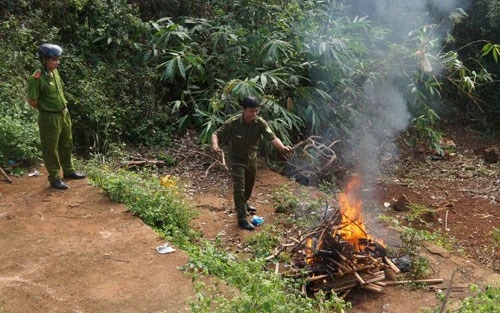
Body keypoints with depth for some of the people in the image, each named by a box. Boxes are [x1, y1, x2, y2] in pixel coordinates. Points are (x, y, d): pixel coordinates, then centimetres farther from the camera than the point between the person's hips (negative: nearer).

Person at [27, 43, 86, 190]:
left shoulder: (55, 71, 1)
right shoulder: (37, 78, -22)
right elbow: (31, 101, -15)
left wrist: (62, 108, 10)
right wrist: (47, 109, -3)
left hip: (64, 114, 8)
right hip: (49, 118, -8)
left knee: (67, 145, 21)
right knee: (51, 149, 6)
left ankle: (68, 170, 39)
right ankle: (54, 178, 18)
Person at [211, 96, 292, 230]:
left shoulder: (260, 123, -19)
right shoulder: (233, 122, -26)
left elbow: (272, 137, -28)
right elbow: (216, 134, -19)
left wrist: (283, 147, -48)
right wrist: (215, 145, -43)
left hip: (252, 159, 4)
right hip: (237, 160, -4)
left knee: (249, 185, 24)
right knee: (239, 188, -8)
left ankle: (244, 203, 52)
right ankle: (242, 218, 2)